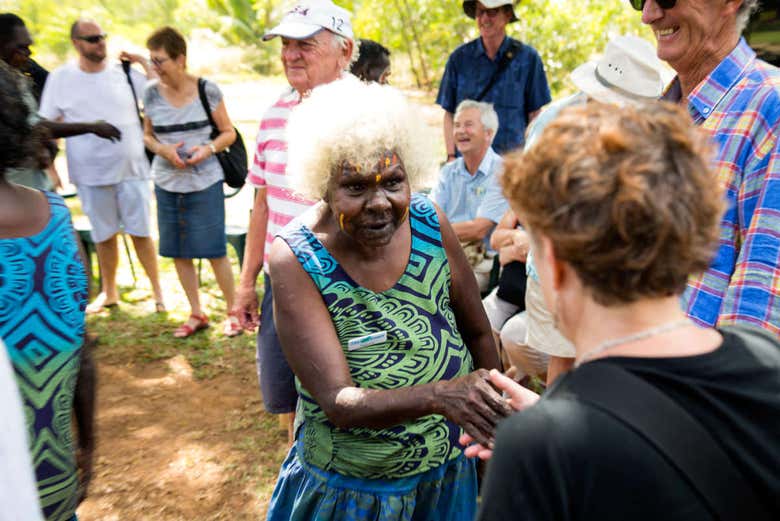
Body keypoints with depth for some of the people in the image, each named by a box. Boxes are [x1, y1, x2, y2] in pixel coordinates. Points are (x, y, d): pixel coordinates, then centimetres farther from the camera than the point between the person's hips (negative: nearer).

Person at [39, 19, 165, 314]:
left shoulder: (125, 73, 1)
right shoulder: (60, 78, 2)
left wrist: (145, 64, -8)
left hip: (132, 169, -1)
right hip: (90, 173, 1)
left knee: (141, 232, 3)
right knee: (104, 235, 11)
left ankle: (158, 291, 15)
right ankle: (109, 292, 28)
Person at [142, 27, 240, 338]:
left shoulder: (207, 90, -6)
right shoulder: (151, 93, 1)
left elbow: (229, 133, 0)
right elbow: (147, 136, 11)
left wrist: (209, 148, -18)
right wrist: (163, 150, -10)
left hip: (205, 182, -3)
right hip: (167, 183, 4)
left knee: (214, 251, 0)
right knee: (178, 252, 9)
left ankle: (233, 312, 18)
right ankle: (196, 314, 24)